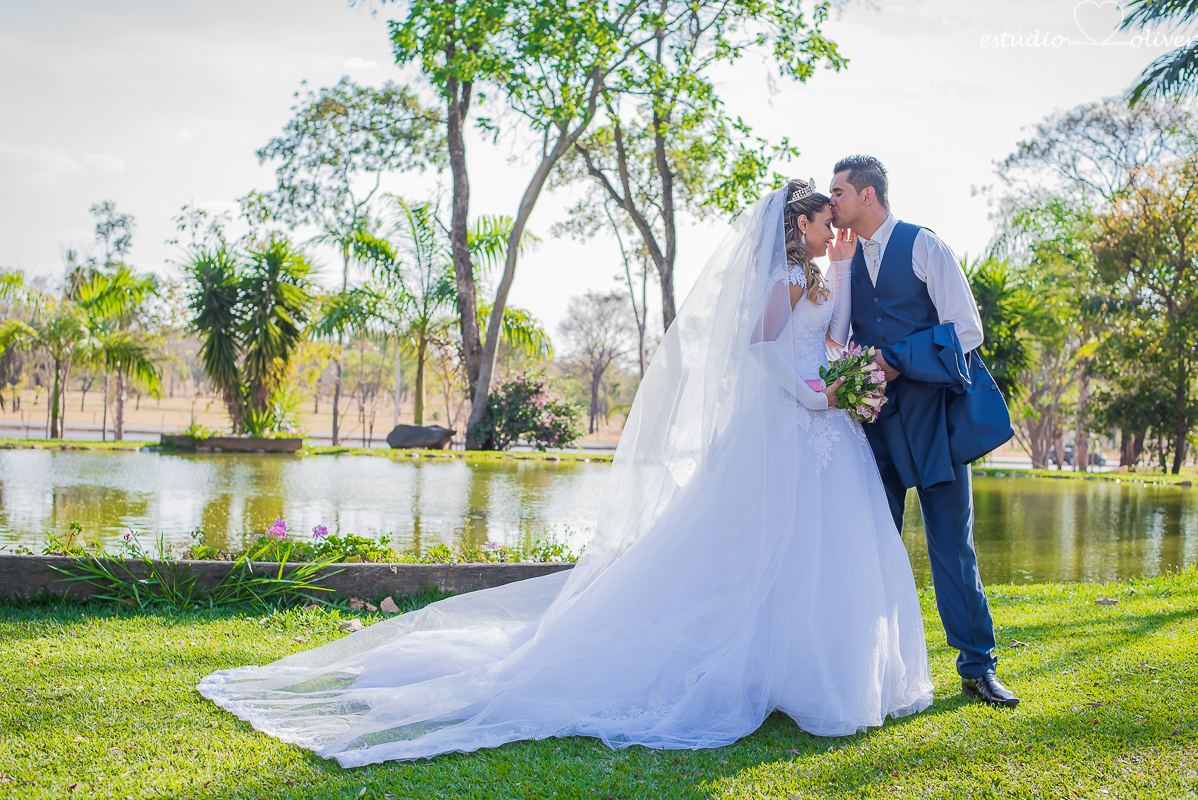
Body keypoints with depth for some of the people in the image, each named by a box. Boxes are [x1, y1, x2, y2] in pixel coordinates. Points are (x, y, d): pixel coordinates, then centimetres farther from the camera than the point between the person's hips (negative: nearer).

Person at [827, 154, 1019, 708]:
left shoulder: (925, 247, -3)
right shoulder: (844, 262, 12)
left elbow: (967, 331, -7)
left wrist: (897, 361, -13)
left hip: (930, 411, -4)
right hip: (874, 413, 4)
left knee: (952, 542, 0)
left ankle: (977, 667, 9)